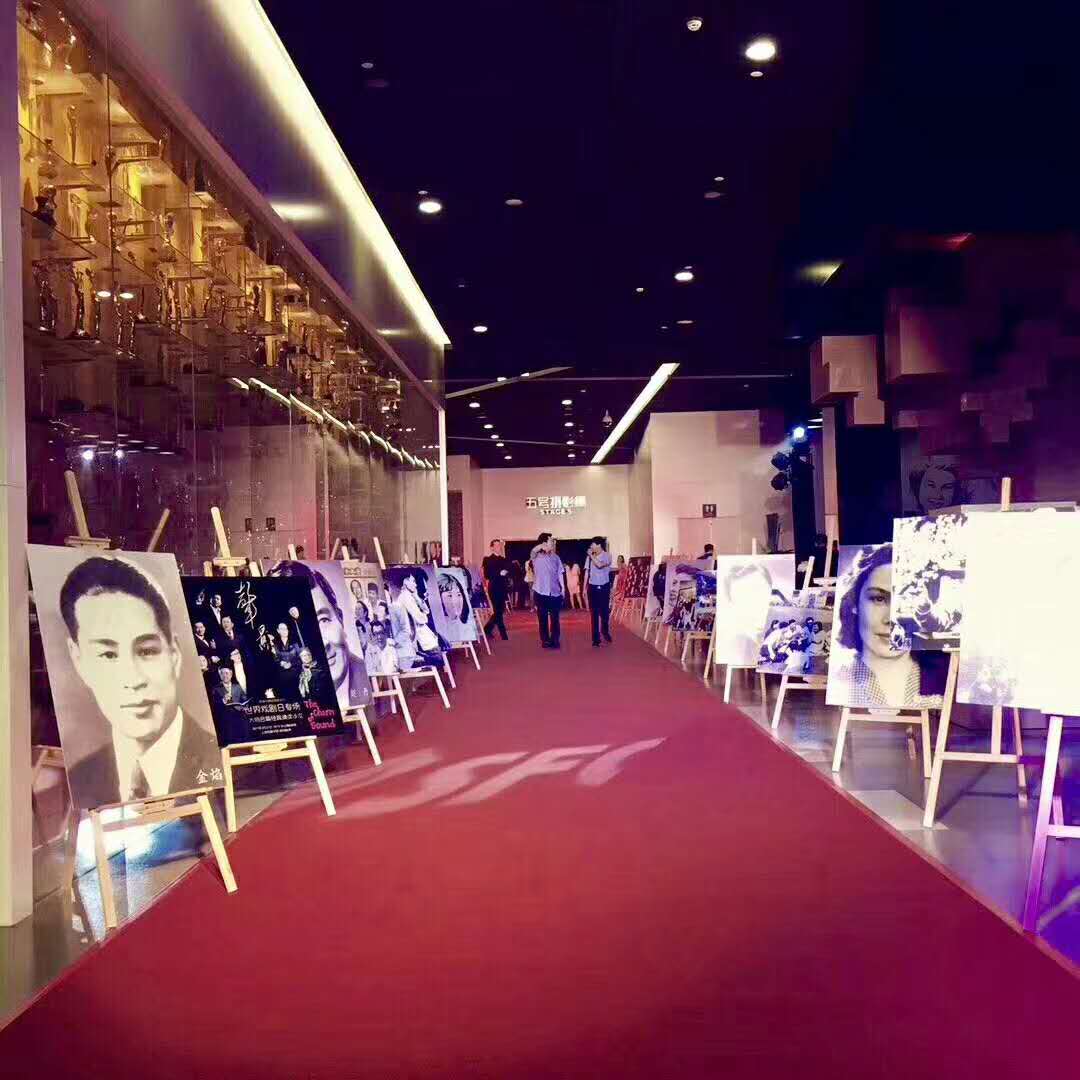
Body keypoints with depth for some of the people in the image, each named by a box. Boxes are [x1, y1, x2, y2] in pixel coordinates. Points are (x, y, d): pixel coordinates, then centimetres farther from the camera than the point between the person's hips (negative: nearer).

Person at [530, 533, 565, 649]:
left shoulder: (555, 557, 8)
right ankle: (545, 640, 13)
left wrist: (562, 588, 3)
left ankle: (555, 640, 15)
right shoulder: (536, 556, -1)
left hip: (555, 592, 2)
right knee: (542, 618, 5)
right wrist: (545, 545, -24)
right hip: (541, 591, -2)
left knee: (554, 618, 5)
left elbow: (559, 574, 9)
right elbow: (534, 550, -26)